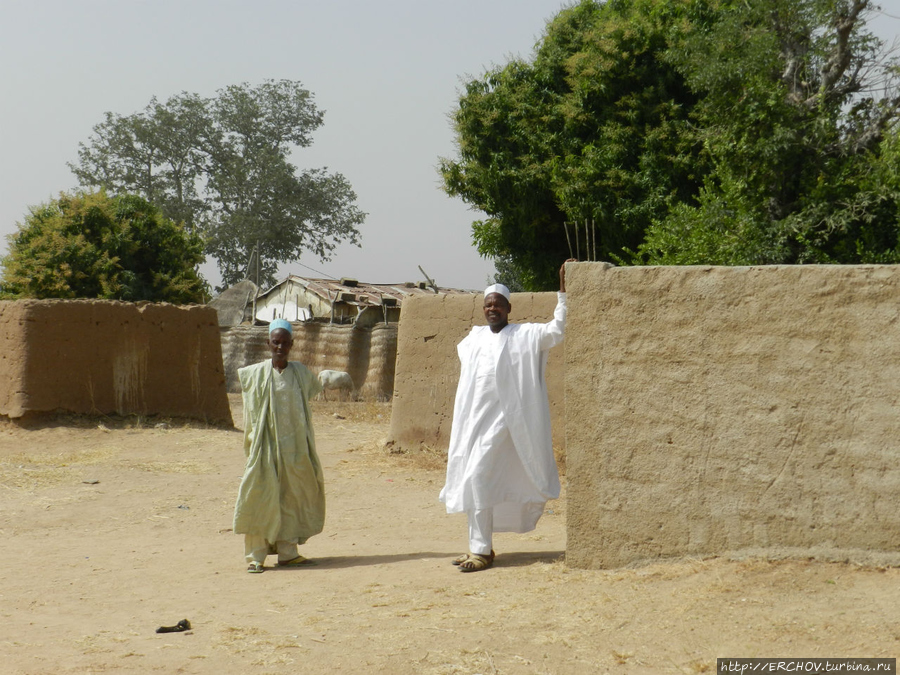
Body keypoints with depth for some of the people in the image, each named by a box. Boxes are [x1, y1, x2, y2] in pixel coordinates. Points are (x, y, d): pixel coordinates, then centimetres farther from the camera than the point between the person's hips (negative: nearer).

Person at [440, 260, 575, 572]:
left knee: (478, 478, -16)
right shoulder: (475, 337, 15)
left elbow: (557, 328, -12)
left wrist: (563, 291, -21)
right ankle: (480, 546, 20)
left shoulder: (524, 335, -1)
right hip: (471, 419, 7)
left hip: (500, 418, -7)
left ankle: (482, 550, -13)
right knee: (468, 480, 9)